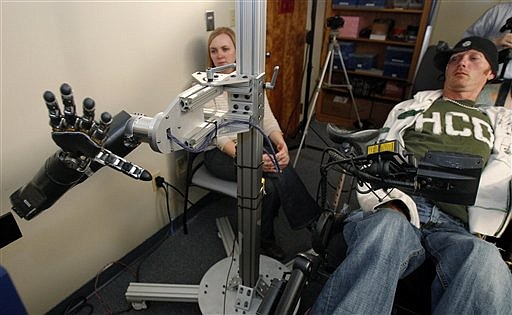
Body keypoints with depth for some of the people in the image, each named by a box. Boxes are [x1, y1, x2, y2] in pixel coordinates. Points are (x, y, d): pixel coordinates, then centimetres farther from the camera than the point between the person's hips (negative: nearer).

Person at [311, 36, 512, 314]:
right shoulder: (411, 107, 29)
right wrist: (390, 202, -8)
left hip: (455, 225, 1)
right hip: (397, 208, 0)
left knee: (486, 264, -36)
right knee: (387, 225, -38)